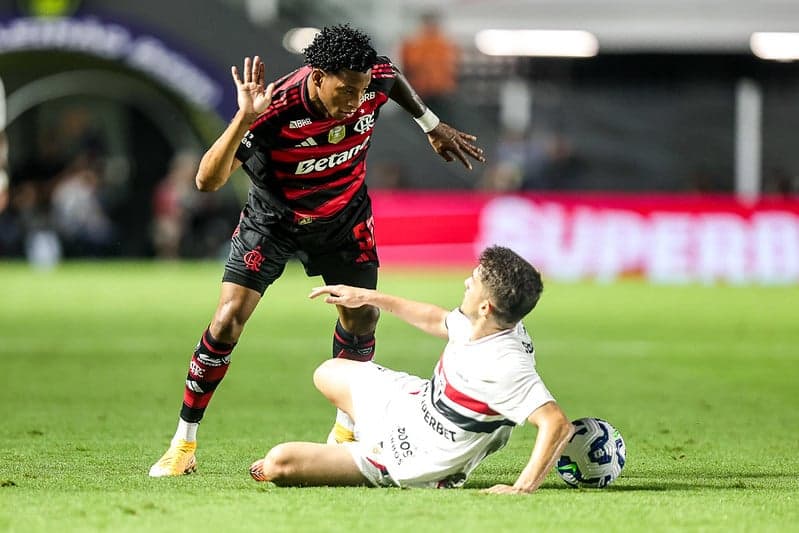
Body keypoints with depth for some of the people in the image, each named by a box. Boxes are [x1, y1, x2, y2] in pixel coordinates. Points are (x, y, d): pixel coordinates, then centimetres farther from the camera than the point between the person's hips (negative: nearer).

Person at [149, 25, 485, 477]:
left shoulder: (375, 80, -25)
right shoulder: (277, 109, -38)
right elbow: (208, 180, -43)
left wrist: (433, 126, 14)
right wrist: (244, 119, -55)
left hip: (345, 217, 4)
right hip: (273, 220, -4)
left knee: (362, 316, 6)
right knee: (229, 319, -14)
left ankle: (346, 431, 30)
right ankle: (183, 445, -2)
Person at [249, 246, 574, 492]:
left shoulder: (504, 365, -38)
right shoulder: (479, 325, -11)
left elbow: (558, 424, -43)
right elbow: (436, 320, 11)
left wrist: (522, 488, -46)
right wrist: (369, 297, 18)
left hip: (410, 464, -9)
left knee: (277, 464, -10)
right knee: (330, 373, 32)